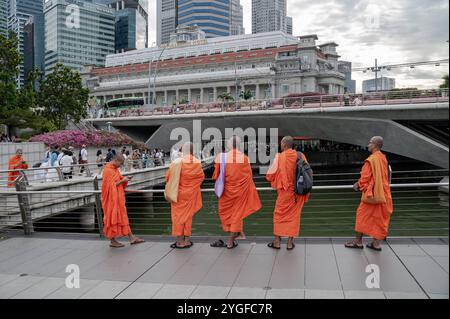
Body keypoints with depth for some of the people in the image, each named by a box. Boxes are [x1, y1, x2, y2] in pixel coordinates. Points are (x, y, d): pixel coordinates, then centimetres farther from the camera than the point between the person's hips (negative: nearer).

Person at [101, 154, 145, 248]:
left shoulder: (115, 169, 11)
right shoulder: (108, 170, -17)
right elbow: (111, 185, -21)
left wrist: (124, 179, 1)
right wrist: (122, 180, -19)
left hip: (118, 198, 9)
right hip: (112, 199, -9)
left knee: (123, 217, 10)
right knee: (113, 218, -1)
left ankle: (132, 238, 14)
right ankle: (112, 241, 10)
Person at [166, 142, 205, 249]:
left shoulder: (176, 162, -15)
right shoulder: (197, 162, -8)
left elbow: (168, 177, -7)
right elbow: (201, 177, 3)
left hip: (179, 193, -2)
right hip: (191, 193, 2)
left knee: (178, 215, 7)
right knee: (188, 215, 13)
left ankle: (180, 241, 10)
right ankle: (187, 240, 17)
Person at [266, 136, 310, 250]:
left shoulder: (280, 157, -11)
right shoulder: (301, 156, -3)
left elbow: (270, 175, -8)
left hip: (284, 192, -3)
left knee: (279, 215, 12)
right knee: (294, 216, 12)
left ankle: (277, 241, 16)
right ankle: (290, 242, 16)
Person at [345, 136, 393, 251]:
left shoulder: (371, 159, -17)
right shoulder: (383, 158, 9)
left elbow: (365, 177, -15)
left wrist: (358, 185, 3)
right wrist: (360, 183, 16)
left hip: (371, 193, -8)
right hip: (382, 193, 8)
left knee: (362, 215, 3)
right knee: (378, 217, 10)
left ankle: (358, 241, 10)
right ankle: (376, 243, 15)